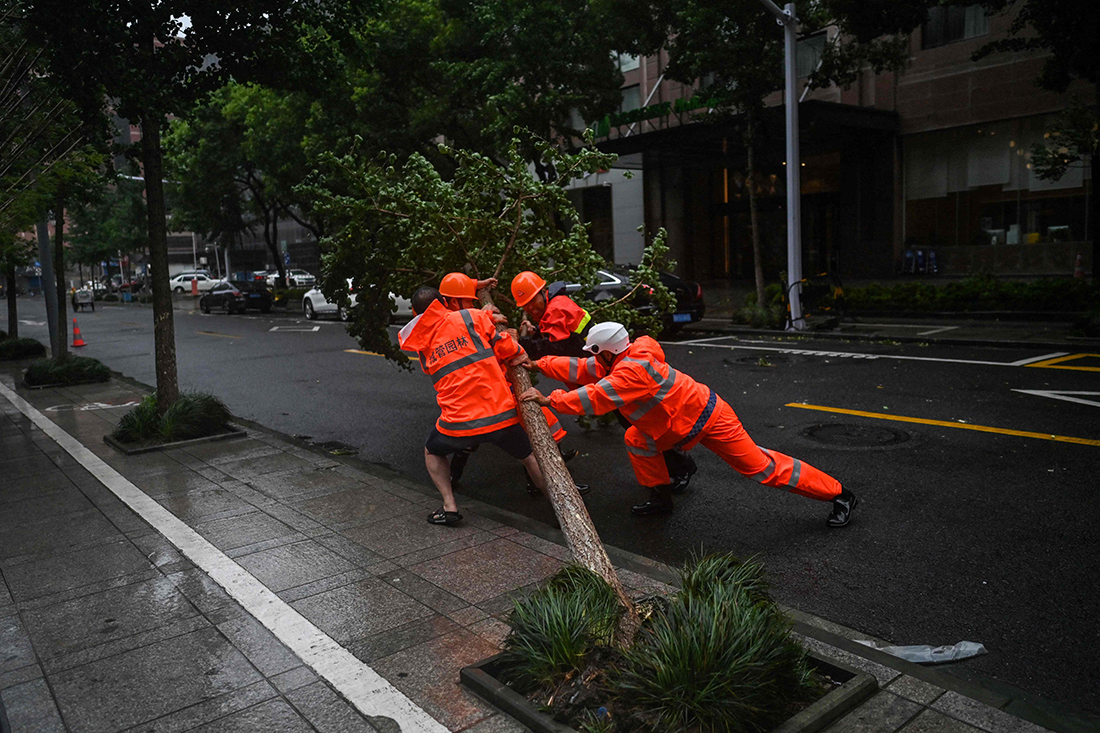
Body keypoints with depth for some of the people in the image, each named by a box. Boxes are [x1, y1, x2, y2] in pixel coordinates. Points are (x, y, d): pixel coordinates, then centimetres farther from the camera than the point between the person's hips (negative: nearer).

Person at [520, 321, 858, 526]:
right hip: (682, 423, 9)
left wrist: (549, 400, -29)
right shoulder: (622, 360, -1)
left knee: (759, 465, -3)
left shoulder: (633, 369, -30)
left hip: (709, 419, -9)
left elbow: (595, 399, -36)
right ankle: (661, 499, 20)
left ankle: (839, 495, 9)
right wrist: (539, 364, 3)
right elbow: (581, 370, 5)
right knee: (637, 440, 5)